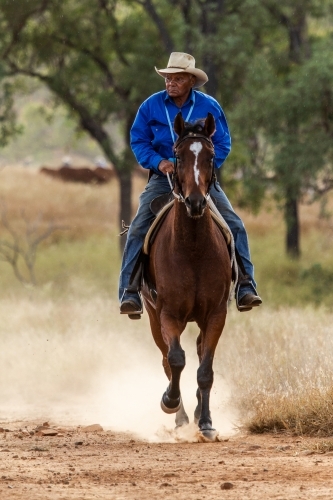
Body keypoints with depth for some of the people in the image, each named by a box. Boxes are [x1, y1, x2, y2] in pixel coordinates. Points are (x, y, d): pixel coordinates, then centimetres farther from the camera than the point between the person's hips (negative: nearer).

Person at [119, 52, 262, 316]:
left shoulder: (209, 107, -2)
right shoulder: (151, 106, -1)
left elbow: (223, 145, 2)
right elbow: (138, 141, 3)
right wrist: (158, 161, -16)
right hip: (163, 177, 0)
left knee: (234, 225, -15)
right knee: (138, 230, -18)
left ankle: (246, 289, -11)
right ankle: (129, 293, -16)